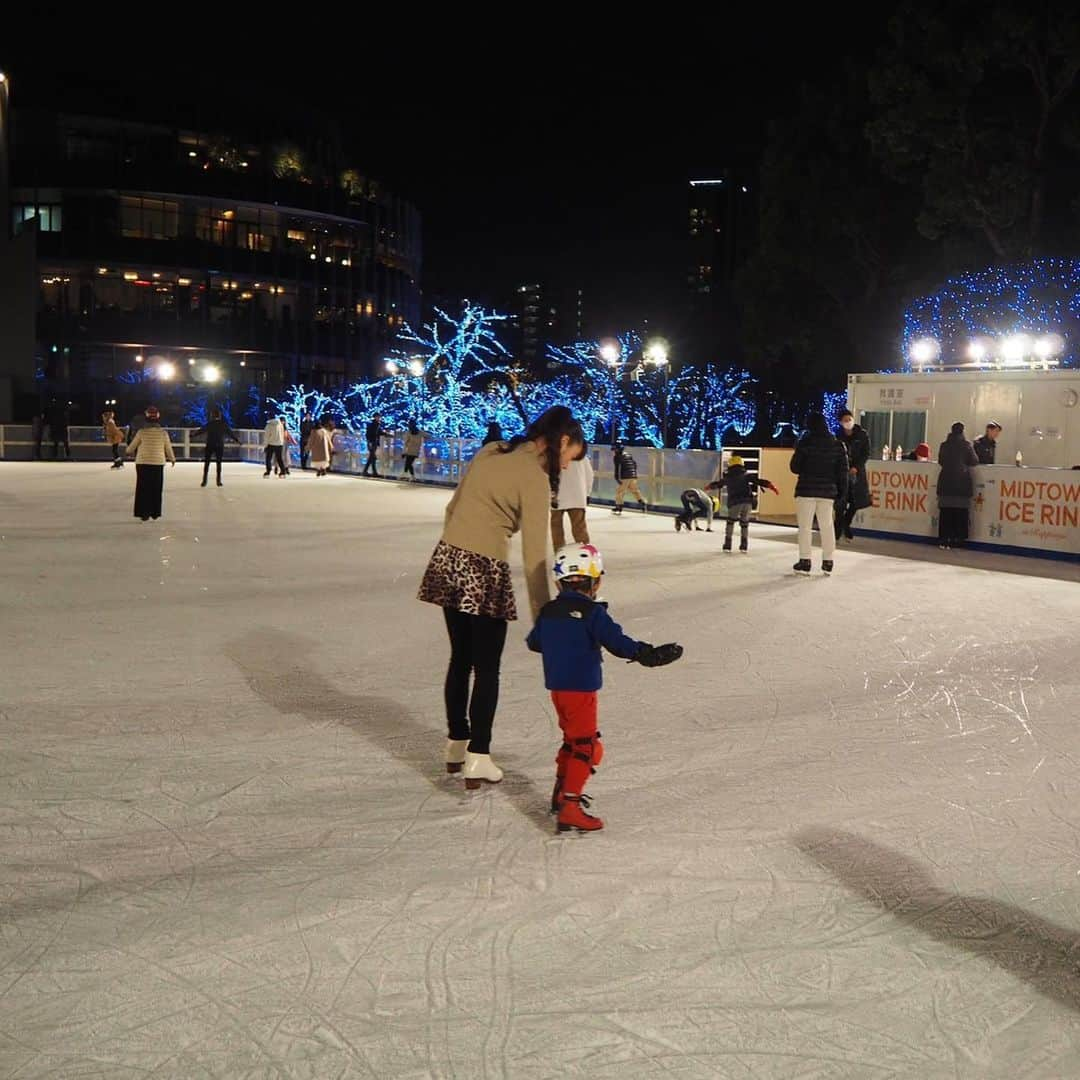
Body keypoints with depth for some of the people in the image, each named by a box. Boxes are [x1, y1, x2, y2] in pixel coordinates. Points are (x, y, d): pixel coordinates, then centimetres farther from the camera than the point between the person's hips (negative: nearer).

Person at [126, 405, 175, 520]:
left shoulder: (141, 431, -8)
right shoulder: (163, 432, -6)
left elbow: (132, 446, 3)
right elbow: (168, 448, 2)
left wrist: (130, 452, 27)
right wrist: (172, 459, 22)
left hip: (142, 463, -1)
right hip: (158, 464, 1)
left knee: (143, 489, 6)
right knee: (156, 489, 11)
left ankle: (144, 513, 4)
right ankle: (155, 513, 16)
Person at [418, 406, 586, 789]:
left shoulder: (490, 452, 9)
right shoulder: (535, 478, -13)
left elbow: (453, 508, 15)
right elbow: (534, 555, -16)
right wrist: (543, 617, -13)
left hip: (447, 560, 7)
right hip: (485, 574, -7)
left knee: (460, 660, 19)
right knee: (486, 669, 6)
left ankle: (457, 744, 31)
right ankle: (477, 759, 8)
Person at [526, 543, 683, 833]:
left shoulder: (548, 611, 7)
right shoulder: (592, 612, -15)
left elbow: (534, 642, 22)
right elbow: (616, 641, -25)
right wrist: (646, 654, -27)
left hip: (557, 687, 8)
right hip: (581, 689, -8)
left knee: (571, 738, 24)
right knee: (586, 746, -3)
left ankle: (561, 793, 36)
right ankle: (570, 809, -10)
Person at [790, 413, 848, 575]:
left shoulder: (805, 442, -10)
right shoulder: (837, 444, 2)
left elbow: (795, 467, -6)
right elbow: (842, 470, 3)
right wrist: (843, 491, 10)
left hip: (806, 490, -4)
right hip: (828, 490, 4)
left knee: (805, 526, 2)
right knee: (827, 525, 11)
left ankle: (805, 561, 0)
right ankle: (827, 562, 14)